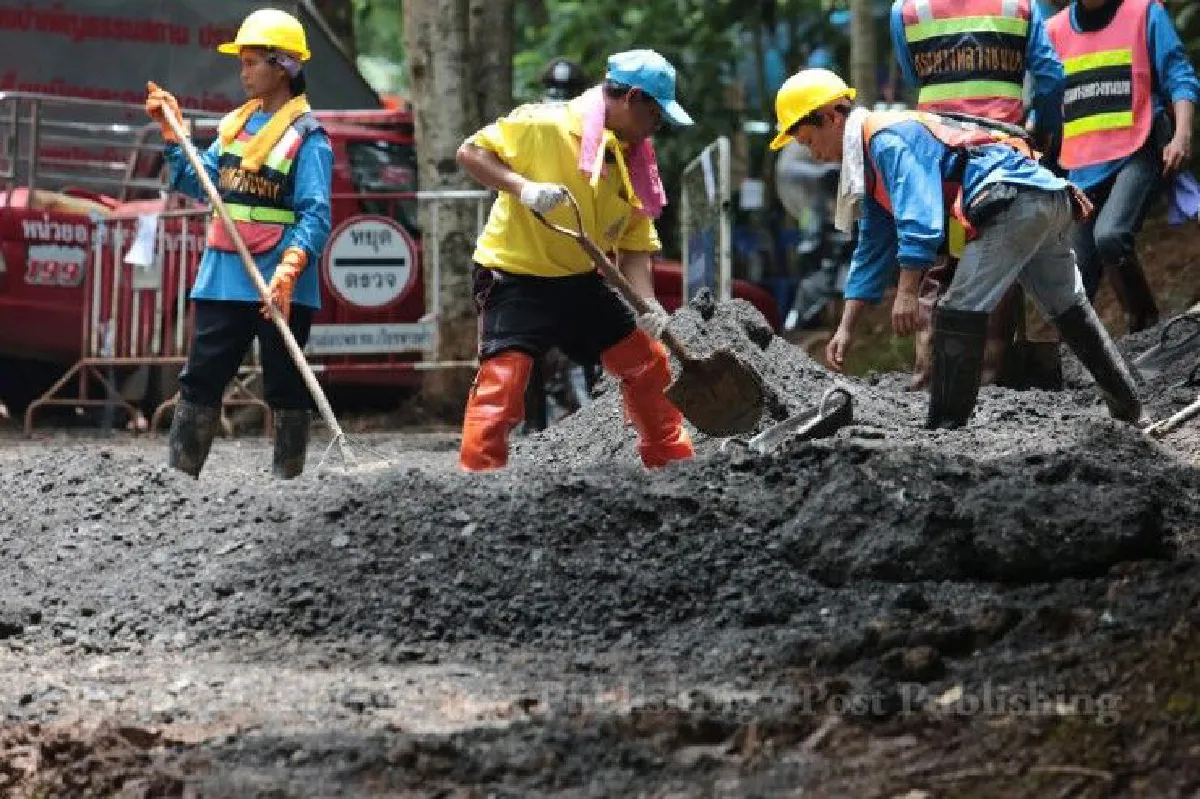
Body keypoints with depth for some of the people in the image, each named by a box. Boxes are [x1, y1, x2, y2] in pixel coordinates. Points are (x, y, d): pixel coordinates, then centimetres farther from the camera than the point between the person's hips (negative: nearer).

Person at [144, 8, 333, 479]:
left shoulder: (307, 136, -9)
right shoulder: (236, 124, 13)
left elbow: (315, 215, -17)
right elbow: (196, 183, 17)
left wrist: (290, 267, -30)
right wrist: (171, 132, 7)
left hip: (279, 286, -7)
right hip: (223, 277, 7)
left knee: (285, 387, 3)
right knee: (200, 379, 6)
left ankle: (288, 480, 8)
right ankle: (179, 475, 8)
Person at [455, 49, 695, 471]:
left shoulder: (635, 160, 4)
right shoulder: (546, 124, -16)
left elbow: (634, 245, 3)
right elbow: (470, 152, -15)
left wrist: (648, 303, -15)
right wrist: (522, 187, -31)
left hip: (583, 280, 7)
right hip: (517, 276, -7)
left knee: (649, 363, 13)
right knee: (502, 377, -20)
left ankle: (673, 459, 28)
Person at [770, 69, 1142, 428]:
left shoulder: (887, 137, -9)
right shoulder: (871, 165, 24)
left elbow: (918, 216, -21)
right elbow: (871, 253, 27)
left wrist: (906, 292, -23)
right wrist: (846, 328, 22)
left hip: (1014, 201, -11)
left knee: (959, 312, -13)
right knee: (1069, 308, 24)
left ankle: (945, 425, -14)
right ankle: (1129, 409, 33)